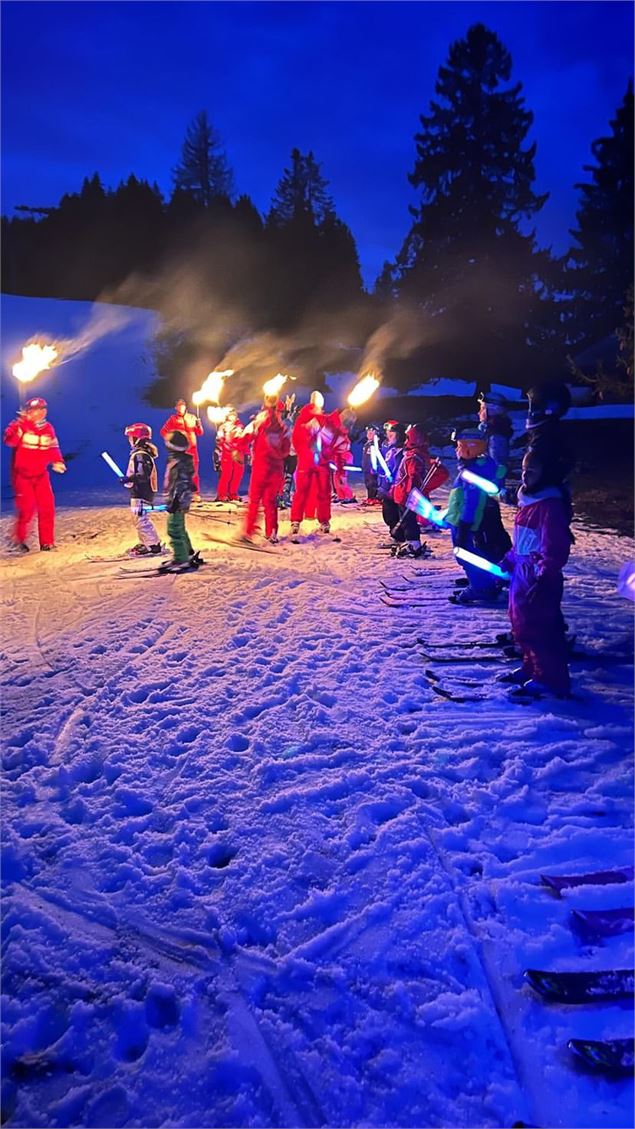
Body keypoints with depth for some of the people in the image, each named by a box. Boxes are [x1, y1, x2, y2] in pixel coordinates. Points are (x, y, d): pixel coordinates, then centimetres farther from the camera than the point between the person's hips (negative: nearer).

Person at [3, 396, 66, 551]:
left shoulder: (48, 429, 4)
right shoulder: (21, 425, -12)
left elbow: (53, 448, 13)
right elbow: (9, 440, -29)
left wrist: (57, 461, -5)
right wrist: (19, 423, -39)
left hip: (41, 475, 4)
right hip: (22, 475, -4)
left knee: (47, 507, 0)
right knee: (27, 508, -8)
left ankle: (47, 542, 9)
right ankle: (19, 540, 14)